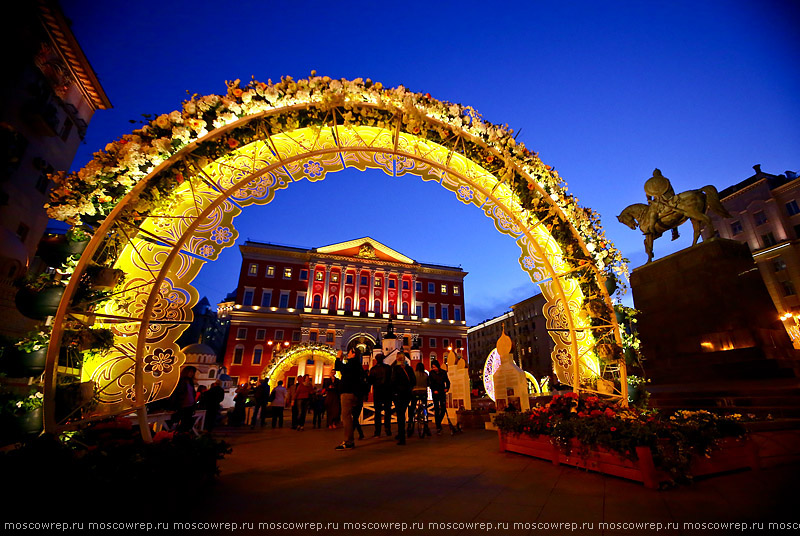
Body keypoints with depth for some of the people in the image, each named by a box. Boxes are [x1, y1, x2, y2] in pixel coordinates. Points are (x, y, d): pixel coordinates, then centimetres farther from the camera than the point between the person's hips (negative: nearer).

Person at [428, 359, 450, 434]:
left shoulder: (443, 372, 2)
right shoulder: (431, 373, -3)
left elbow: (447, 381, 8)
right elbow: (430, 383, -6)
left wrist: (447, 388, -8)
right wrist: (434, 390, -19)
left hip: (442, 392, 2)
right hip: (435, 392, -2)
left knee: (443, 409, -1)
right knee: (437, 409, -4)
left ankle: (439, 422, 23)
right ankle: (438, 427, 3)